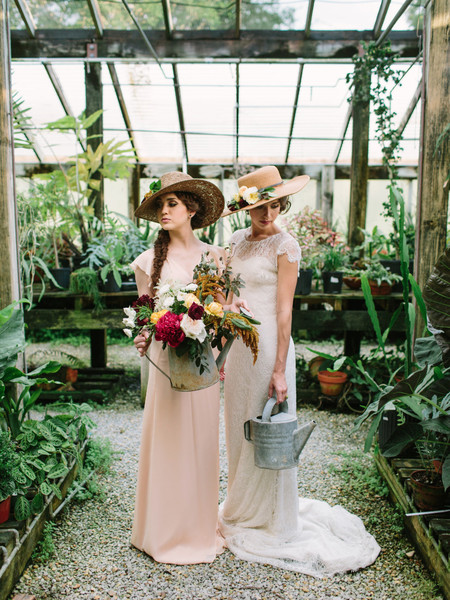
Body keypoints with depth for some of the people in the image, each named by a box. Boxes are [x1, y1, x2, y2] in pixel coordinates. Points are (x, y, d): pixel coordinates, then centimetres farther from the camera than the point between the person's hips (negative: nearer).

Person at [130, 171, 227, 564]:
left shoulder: (213, 256, 5)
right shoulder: (151, 260, -1)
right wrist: (143, 339, -17)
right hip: (168, 358, -2)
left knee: (203, 440, 12)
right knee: (170, 440, 5)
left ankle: (203, 527, 31)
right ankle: (170, 531, 24)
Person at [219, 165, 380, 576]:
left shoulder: (285, 245, -10)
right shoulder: (238, 241, 10)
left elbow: (284, 310, -14)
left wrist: (279, 369, -17)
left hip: (268, 343, -7)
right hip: (238, 343, 7)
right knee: (239, 430, 17)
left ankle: (274, 524, 25)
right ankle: (243, 513, 37)